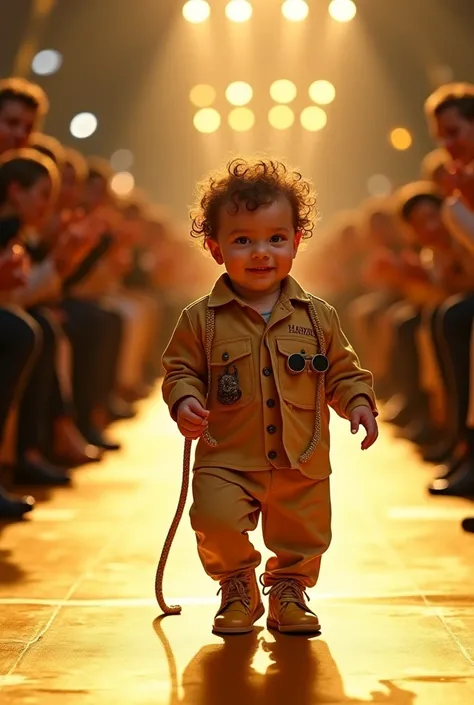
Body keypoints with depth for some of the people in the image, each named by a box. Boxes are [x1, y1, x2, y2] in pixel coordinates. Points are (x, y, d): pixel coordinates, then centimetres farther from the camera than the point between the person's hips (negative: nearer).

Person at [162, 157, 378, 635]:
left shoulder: (317, 317, 2)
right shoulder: (201, 320, -4)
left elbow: (341, 371, 10)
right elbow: (180, 370, 3)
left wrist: (358, 403, -6)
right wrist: (184, 402, -17)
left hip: (303, 463, 2)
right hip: (227, 460, -2)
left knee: (304, 537, 10)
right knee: (216, 518, -20)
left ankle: (288, 589, 39)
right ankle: (237, 586, 8)